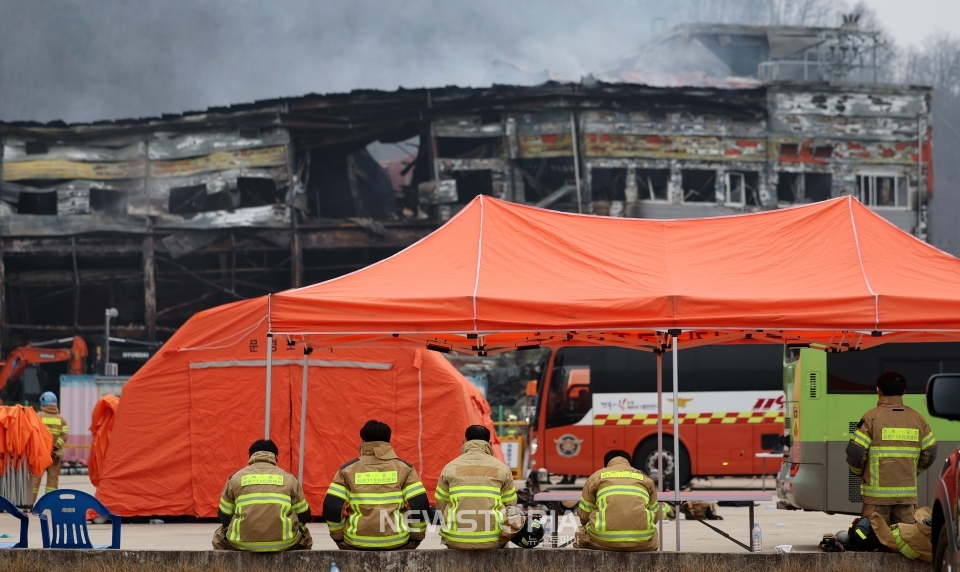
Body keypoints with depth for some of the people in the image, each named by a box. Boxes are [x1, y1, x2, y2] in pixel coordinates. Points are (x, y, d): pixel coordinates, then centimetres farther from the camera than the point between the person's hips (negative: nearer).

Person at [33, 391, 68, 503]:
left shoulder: (38, 416, -2)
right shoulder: (61, 418, 7)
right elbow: (65, 435, -5)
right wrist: (55, 447, -9)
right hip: (56, 453, 2)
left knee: (35, 477, 2)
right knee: (53, 478, 7)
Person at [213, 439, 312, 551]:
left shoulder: (236, 478, 10)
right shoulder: (289, 478, 10)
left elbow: (224, 517, 14)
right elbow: (303, 516, 14)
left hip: (242, 543, 0)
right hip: (284, 543, 0)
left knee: (219, 537, 33)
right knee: (305, 538, 34)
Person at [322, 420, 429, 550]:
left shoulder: (347, 470, 4)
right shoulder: (404, 468, 4)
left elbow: (332, 507, -2)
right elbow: (420, 505, -2)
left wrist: (338, 537, 10)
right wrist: (416, 537, 9)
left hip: (356, 543, 0)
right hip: (396, 542, 0)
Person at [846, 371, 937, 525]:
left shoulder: (872, 417, -7)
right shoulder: (918, 419, 6)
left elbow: (855, 452, -10)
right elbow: (930, 453, 9)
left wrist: (859, 472, 10)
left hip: (877, 493, -3)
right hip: (908, 493, 3)